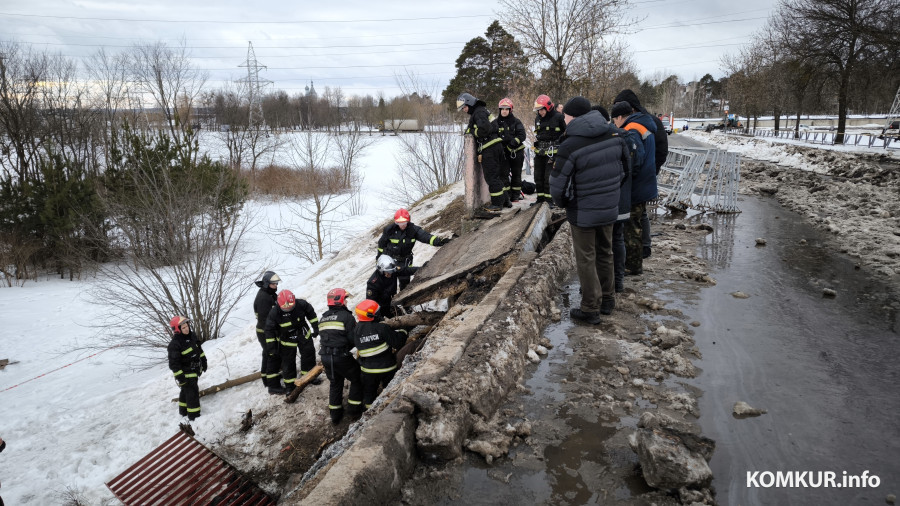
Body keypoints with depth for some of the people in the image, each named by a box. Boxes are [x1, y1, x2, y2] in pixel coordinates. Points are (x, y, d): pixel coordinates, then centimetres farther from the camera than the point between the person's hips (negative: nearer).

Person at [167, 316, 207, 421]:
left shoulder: (192, 336, -1)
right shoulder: (174, 344, -26)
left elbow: (199, 349, 15)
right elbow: (173, 362, -23)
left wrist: (203, 361, 18)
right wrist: (179, 376, -23)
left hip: (195, 371, 9)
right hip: (186, 374, -9)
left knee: (186, 391, 25)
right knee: (192, 393, -5)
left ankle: (183, 410, 42)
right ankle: (194, 415, 5)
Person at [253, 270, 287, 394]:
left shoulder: (271, 294, 10)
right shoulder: (262, 298, -23)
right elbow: (264, 319, -26)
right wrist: (270, 340, -27)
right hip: (266, 333, -10)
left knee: (268, 355, 20)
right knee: (274, 356, -8)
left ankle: (267, 379, 35)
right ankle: (273, 386, -4)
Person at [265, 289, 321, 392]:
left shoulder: (301, 304, -23)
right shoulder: (274, 313, -27)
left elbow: (311, 314, -3)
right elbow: (269, 329, -16)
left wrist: (315, 328, 1)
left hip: (303, 334, 2)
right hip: (287, 339, -2)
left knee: (309, 354, 11)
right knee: (288, 361, 4)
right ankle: (290, 385, 19)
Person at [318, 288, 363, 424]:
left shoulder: (323, 318, 12)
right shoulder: (346, 316, -11)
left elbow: (322, 337, 15)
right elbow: (353, 338, -14)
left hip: (325, 357, 7)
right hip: (341, 356, -7)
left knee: (334, 384, 22)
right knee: (357, 379, 14)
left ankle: (335, 414, 28)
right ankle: (354, 408, 16)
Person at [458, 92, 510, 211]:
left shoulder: (479, 112, -10)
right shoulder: (480, 111, 22)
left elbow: (484, 129, -23)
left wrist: (471, 131, -7)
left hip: (489, 149, -10)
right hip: (496, 146, 10)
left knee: (491, 176, -4)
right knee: (498, 175, 16)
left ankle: (497, 204, 0)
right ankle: (505, 200, 24)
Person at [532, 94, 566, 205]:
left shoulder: (558, 117, -8)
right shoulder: (537, 119, 11)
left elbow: (566, 133, 1)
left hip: (553, 151, -6)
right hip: (539, 152, 6)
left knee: (549, 177, -9)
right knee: (538, 176, 9)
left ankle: (549, 199, 0)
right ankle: (540, 198, 20)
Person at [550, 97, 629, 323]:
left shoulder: (571, 145, -21)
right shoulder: (613, 134, -3)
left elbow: (558, 184, -17)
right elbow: (626, 164, 10)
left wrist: (563, 203, 4)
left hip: (583, 213, -6)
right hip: (610, 209, 6)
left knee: (586, 259, 7)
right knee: (605, 253, 21)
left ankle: (591, 308, 16)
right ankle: (607, 300, 35)